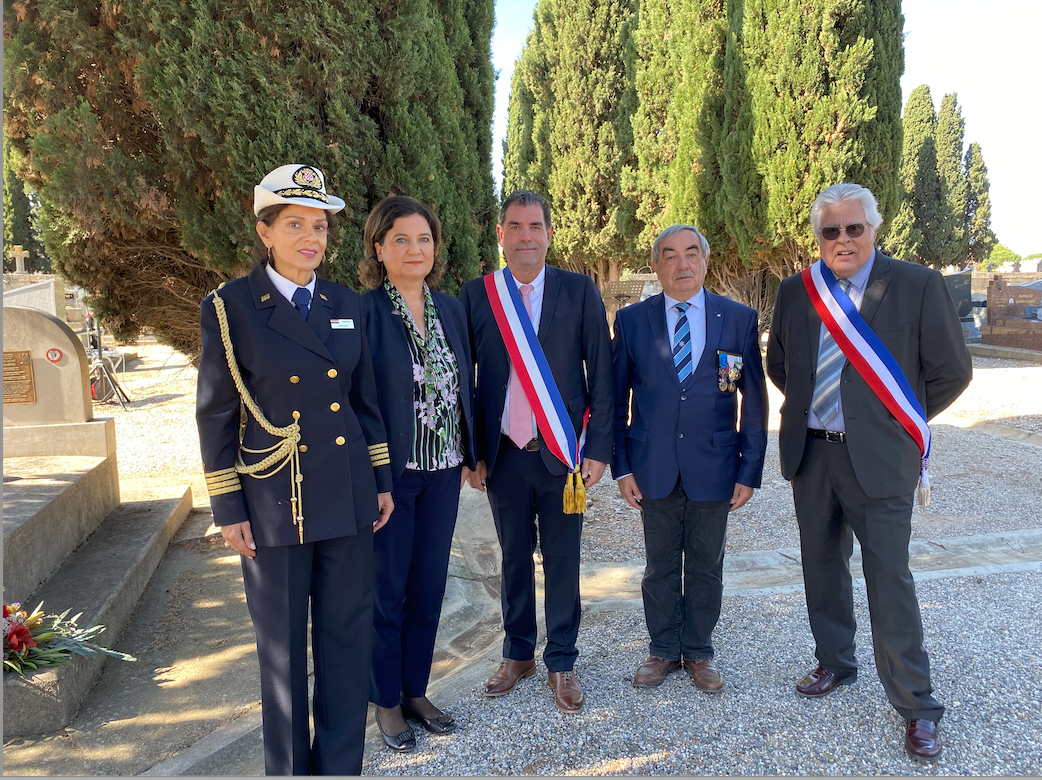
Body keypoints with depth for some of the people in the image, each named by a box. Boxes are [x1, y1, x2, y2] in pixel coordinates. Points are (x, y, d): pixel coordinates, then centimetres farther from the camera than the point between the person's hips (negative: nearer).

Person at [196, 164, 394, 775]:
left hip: (348, 496, 4)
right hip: (275, 500, -3)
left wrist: (383, 482, 9)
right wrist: (228, 508, -5)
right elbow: (216, 414, -4)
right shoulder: (231, 307, -5)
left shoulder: (347, 305, 6)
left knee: (347, 633, 10)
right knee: (282, 642, 10)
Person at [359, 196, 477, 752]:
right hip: (386, 472, -5)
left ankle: (416, 691, 32)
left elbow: (464, 386, 11)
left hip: (441, 474, 5)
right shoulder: (361, 312, -10)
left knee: (429, 589, 14)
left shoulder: (451, 309, 7)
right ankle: (386, 702, 27)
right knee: (386, 592, 8)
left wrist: (467, 455, 9)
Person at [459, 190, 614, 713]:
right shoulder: (475, 295, 2)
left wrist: (598, 448, -5)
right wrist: (472, 452, 1)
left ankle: (561, 662, 26)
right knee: (514, 558, 14)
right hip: (503, 454, 1)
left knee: (562, 562, 9)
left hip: (562, 453, -1)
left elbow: (601, 372, -1)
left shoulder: (578, 290, 0)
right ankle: (518, 653, 33)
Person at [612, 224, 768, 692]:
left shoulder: (740, 319, 0)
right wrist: (622, 467, -2)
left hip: (714, 468, 0)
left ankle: (699, 652, 31)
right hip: (654, 469, 0)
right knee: (660, 565, 13)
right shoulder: (631, 321, 1)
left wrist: (749, 472, -2)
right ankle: (664, 649, 31)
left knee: (706, 566, 13)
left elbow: (754, 402, 2)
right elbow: (616, 401, 3)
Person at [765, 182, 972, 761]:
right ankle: (835, 664, 36)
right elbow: (778, 364, 19)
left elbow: (951, 371, -1)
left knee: (889, 578, -2)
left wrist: (899, 424, 3)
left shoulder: (917, 286, -6)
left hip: (878, 458, -4)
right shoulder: (796, 292, 5)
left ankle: (916, 707, 13)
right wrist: (808, 405, 10)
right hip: (810, 453, 4)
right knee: (822, 567, 16)